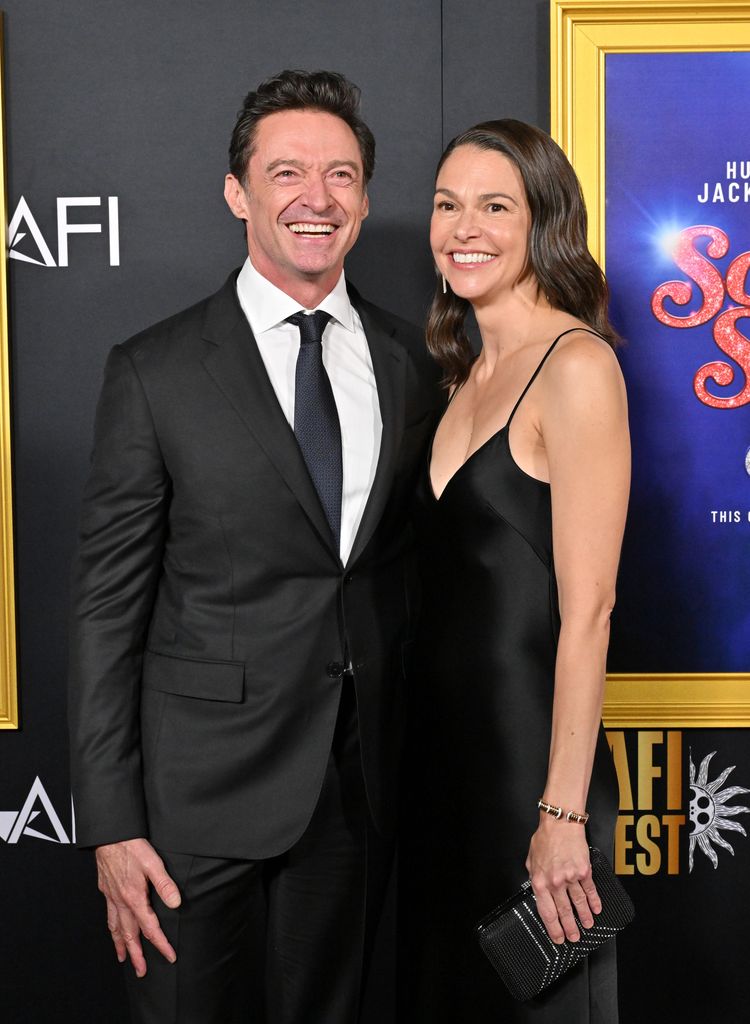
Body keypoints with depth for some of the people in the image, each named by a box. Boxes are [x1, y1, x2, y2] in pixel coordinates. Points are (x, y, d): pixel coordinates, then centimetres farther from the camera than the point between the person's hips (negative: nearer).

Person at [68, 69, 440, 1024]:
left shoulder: (406, 361, 5)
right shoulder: (154, 371, -7)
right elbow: (107, 604, -7)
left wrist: (414, 756, 9)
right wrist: (111, 826, -11)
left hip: (359, 787, 4)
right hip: (202, 795, -3)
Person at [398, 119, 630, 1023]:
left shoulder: (577, 365, -15)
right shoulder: (471, 371, 10)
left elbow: (587, 609, -19)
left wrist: (562, 814, -20)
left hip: (530, 747, -8)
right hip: (445, 743, 8)